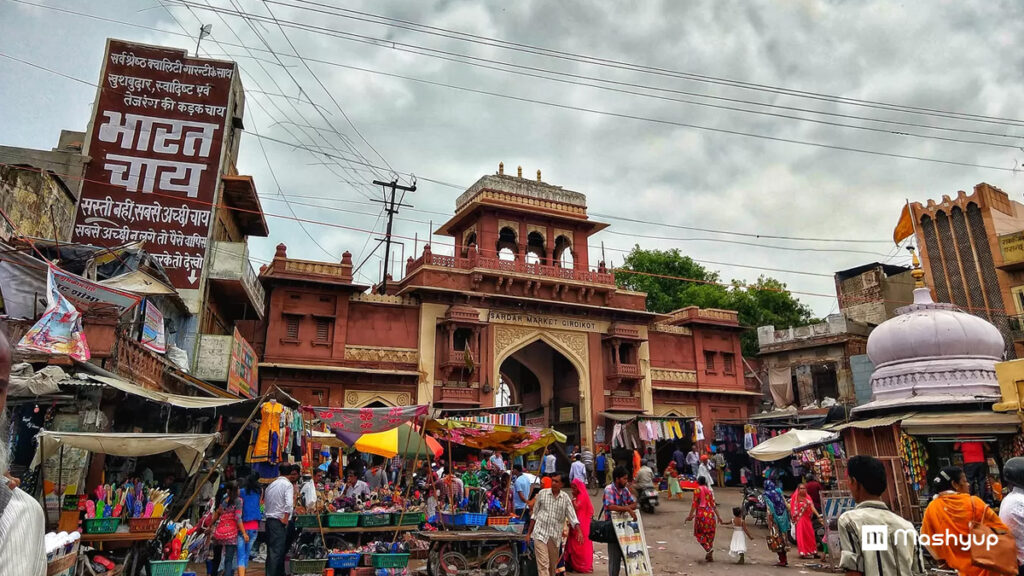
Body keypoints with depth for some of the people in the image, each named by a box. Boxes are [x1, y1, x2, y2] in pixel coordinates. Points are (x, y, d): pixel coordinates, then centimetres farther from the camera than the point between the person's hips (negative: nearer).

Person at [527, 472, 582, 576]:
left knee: (553, 565, 13)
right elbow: (535, 514, 7)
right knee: (543, 564, -11)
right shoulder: (542, 493, 1)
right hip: (540, 533, -2)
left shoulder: (566, 498, 2)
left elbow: (572, 517, -2)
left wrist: (579, 531, -18)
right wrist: (528, 532, 8)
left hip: (555, 536, 2)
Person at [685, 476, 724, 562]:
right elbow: (713, 505, 10)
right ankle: (710, 556, 13)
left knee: (700, 533, 4)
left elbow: (694, 504, -8)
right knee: (710, 534, 12)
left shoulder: (697, 490, -3)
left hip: (701, 514, -5)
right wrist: (719, 517, 15)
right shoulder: (710, 491, 12)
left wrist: (690, 516, -7)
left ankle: (708, 548, -18)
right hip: (711, 514, 5)